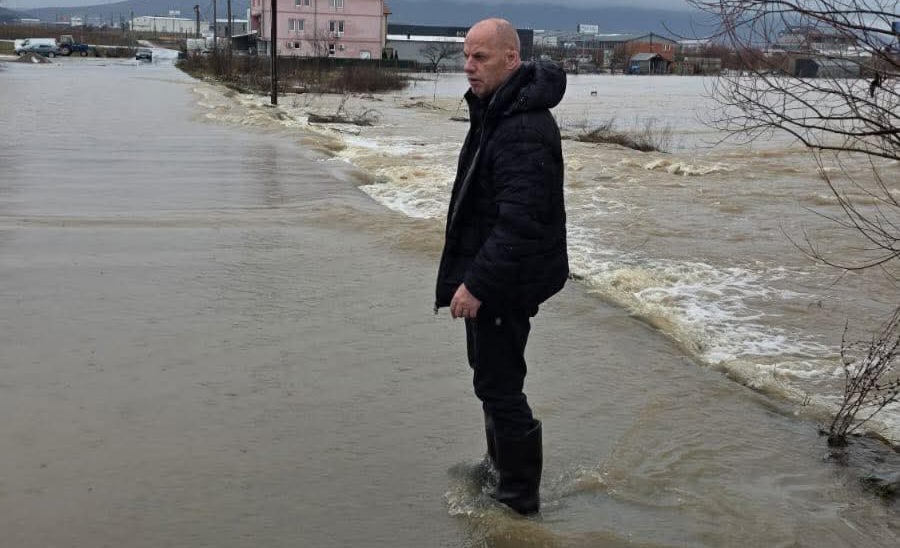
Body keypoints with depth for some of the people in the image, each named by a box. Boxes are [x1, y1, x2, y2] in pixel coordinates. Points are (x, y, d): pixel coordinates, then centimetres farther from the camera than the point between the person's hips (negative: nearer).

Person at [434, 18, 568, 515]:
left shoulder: (524, 128, -24)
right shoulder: (494, 111, 10)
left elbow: (520, 221, -30)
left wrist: (477, 283, -27)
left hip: (506, 281, -11)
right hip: (490, 273, 11)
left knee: (499, 385, -2)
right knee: (493, 376, 23)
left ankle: (519, 494, 12)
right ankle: (500, 468, 40)